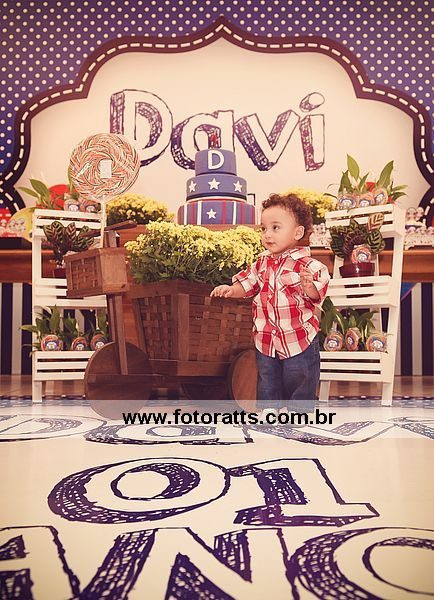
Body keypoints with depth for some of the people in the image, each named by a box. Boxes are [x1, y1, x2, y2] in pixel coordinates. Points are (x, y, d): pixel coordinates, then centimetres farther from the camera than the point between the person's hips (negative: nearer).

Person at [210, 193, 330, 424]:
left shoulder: (309, 265, -15)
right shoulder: (262, 262, 3)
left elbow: (317, 295, -19)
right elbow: (247, 283, 12)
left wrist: (309, 286, -39)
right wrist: (230, 290, -4)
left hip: (299, 338, -5)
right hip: (265, 337, 5)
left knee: (298, 378, 9)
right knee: (267, 377, 17)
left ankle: (298, 410, 28)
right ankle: (269, 408, 33)